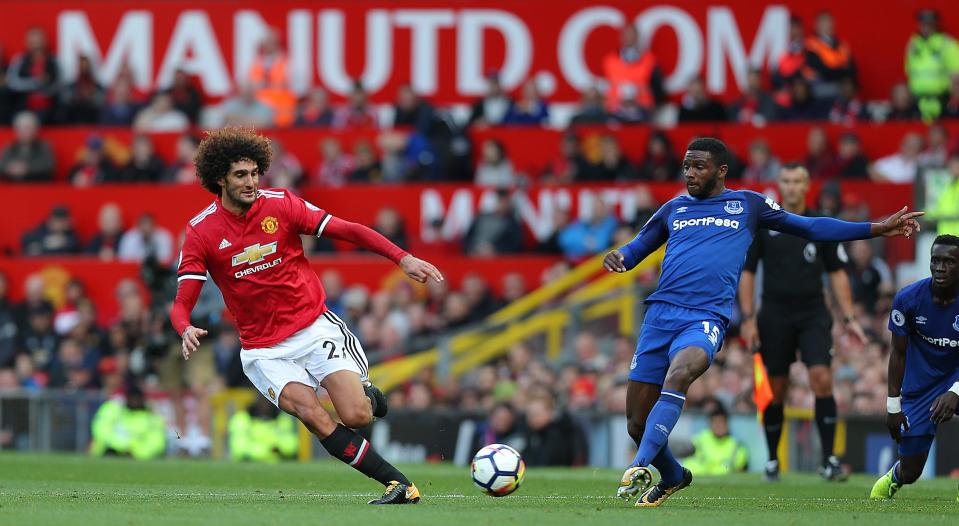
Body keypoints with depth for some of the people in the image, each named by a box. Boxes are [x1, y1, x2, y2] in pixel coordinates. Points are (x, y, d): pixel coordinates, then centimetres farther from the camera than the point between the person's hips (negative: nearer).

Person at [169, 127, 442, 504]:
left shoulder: (281, 205, -4)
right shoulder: (201, 232, -6)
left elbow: (348, 231, -1)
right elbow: (181, 304, -6)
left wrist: (403, 259, -11)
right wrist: (186, 331, -30)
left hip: (315, 328, 0)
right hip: (264, 350, 0)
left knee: (357, 416, -16)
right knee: (314, 416, -24)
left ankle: (366, 391, 23)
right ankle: (398, 485, -18)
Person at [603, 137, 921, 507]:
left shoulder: (747, 205, 14)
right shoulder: (674, 209, 20)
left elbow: (810, 227, 19)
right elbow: (637, 249, 29)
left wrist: (877, 229, 15)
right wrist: (618, 257, 3)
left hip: (706, 319, -3)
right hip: (660, 312, 3)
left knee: (679, 373, -36)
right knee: (636, 423, -1)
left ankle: (641, 467, -42)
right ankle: (673, 477, 28)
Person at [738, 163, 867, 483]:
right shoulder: (762, 225, 2)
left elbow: (837, 273, 9)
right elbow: (747, 272, 5)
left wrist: (849, 318, 2)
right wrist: (748, 318, -3)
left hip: (813, 314, 0)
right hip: (774, 316, 0)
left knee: (821, 378, -16)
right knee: (776, 389, 3)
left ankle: (829, 460, -13)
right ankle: (772, 461, 19)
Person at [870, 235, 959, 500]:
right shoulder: (908, 299, -15)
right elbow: (898, 353, -3)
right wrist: (893, 405, -4)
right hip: (920, 385, 1)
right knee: (910, 473, 4)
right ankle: (893, 478, 44)